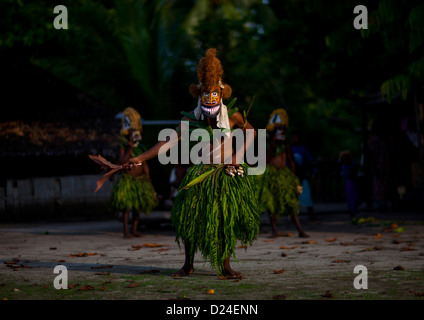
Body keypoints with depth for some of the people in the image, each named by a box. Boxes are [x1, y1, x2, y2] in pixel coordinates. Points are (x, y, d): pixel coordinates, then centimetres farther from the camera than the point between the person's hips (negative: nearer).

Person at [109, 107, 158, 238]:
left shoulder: (140, 148, 10)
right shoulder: (123, 148, -5)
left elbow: (145, 165, 12)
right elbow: (122, 161, -21)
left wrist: (148, 179, 8)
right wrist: (130, 149, -24)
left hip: (141, 180, 5)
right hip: (128, 179, -5)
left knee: (138, 207, 6)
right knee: (126, 206, -8)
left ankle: (134, 230, 13)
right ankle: (126, 231, -6)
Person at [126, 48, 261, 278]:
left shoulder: (232, 116, -3)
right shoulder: (191, 119, -4)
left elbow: (250, 132, 14)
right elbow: (169, 141, -8)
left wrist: (238, 155, 1)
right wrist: (141, 158, -15)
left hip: (229, 174, 0)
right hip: (202, 174, 0)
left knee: (229, 220, -3)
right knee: (189, 217, -8)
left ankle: (225, 266, 11)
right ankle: (188, 265, 9)